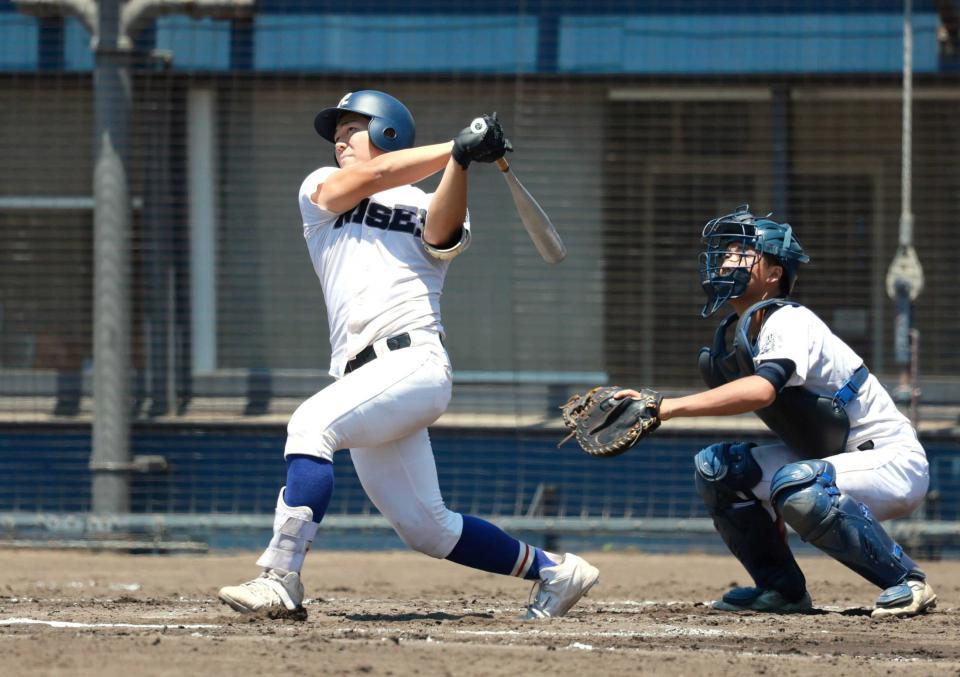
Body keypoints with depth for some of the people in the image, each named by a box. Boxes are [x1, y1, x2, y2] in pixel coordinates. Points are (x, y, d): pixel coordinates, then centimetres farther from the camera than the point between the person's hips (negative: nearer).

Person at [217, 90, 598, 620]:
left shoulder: (431, 208, 12)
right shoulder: (320, 190, 20)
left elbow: (441, 230, -12)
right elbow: (371, 177, 1)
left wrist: (459, 162, -27)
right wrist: (458, 149, -4)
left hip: (413, 361, -5)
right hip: (362, 374, 5)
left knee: (311, 423, -29)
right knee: (426, 529, 4)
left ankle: (280, 578, -33)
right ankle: (552, 570, 21)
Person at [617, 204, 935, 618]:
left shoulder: (790, 322, -22)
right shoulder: (731, 338, 5)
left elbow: (762, 390, -43)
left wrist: (668, 407, -48)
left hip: (895, 462, -9)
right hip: (827, 461, 9)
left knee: (796, 486, -36)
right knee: (716, 467, -4)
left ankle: (907, 581, -21)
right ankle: (782, 589, 7)